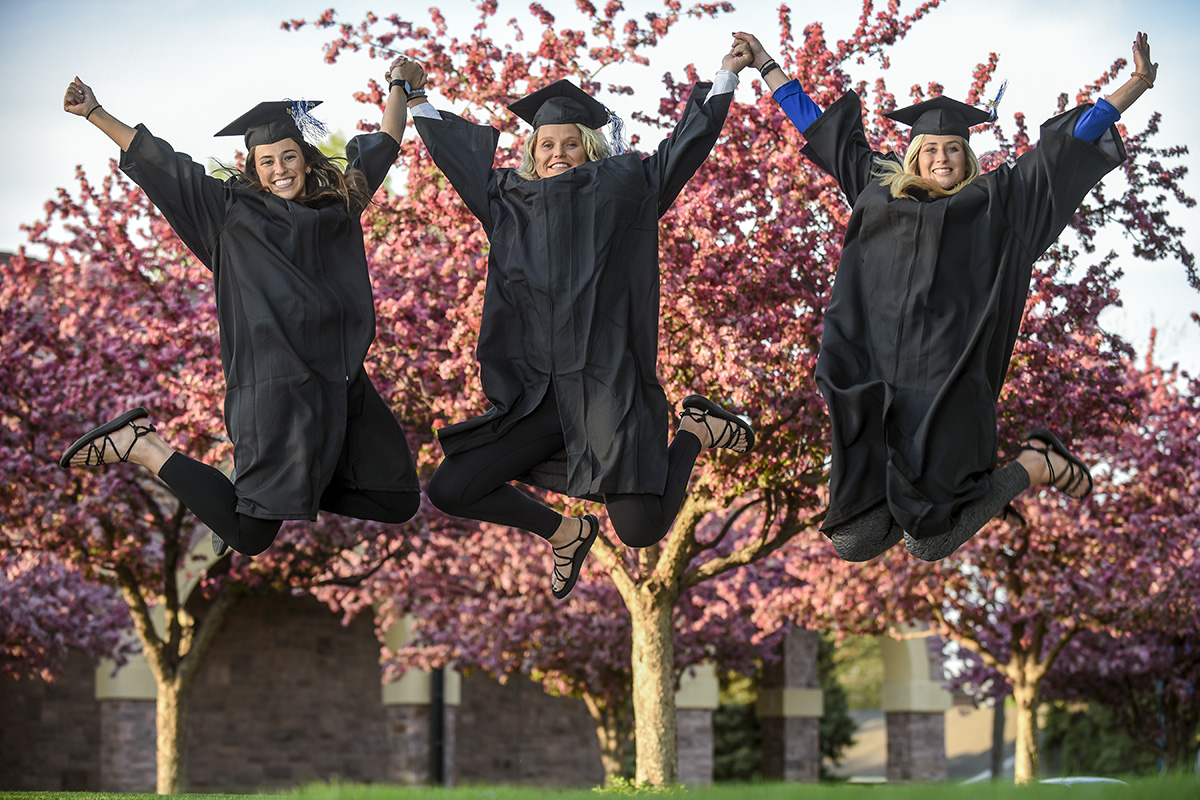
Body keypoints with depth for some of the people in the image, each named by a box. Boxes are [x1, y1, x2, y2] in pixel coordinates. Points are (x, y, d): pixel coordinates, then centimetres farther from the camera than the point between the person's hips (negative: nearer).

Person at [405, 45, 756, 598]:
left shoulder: (621, 190, 4)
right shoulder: (512, 201, 12)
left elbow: (688, 141, 9)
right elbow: (458, 153, 26)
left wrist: (726, 75, 7)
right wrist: (414, 102, 32)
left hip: (607, 388, -4)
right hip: (537, 396, 4)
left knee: (640, 530, -13)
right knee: (450, 491, -5)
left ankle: (695, 432, 19)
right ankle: (565, 534, 20)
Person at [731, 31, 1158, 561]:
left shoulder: (992, 201, 10)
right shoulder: (880, 189, 18)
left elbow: (1075, 138, 10)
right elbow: (816, 125, 27)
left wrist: (1137, 84, 4)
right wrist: (763, 62, 32)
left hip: (946, 390, -4)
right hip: (874, 387, 4)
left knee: (930, 546, -8)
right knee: (853, 544, 0)